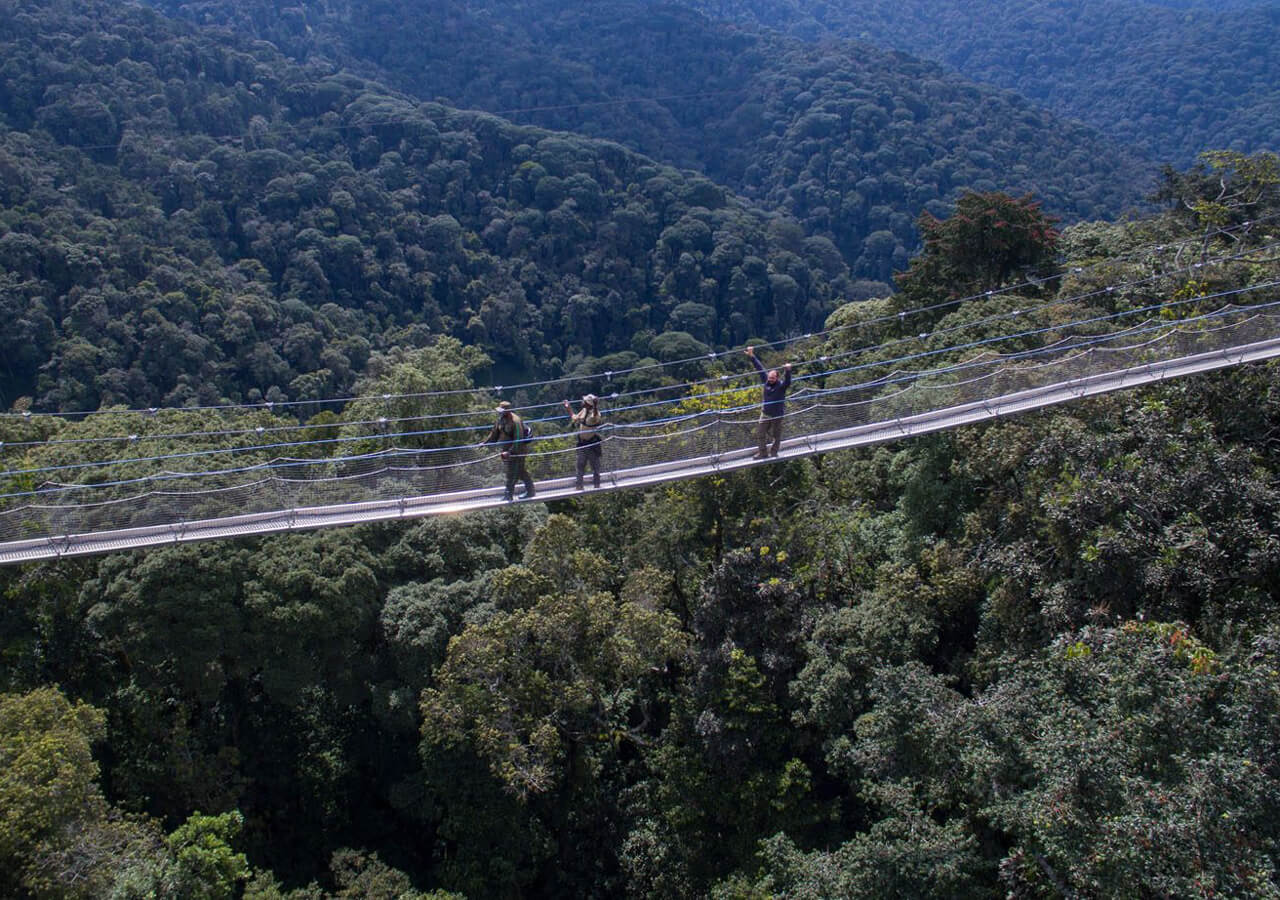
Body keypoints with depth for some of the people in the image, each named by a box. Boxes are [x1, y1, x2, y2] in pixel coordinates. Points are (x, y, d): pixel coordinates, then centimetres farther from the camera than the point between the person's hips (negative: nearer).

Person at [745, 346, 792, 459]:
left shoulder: (781, 385, -18)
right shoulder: (766, 382, -5)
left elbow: (787, 381, -39)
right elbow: (760, 368, -2)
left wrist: (788, 371, -59)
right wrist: (752, 356, -1)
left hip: (777, 415, -5)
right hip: (765, 413, 5)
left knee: (776, 435, 10)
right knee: (762, 433, 12)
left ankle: (774, 452, 27)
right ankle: (763, 452, 26)